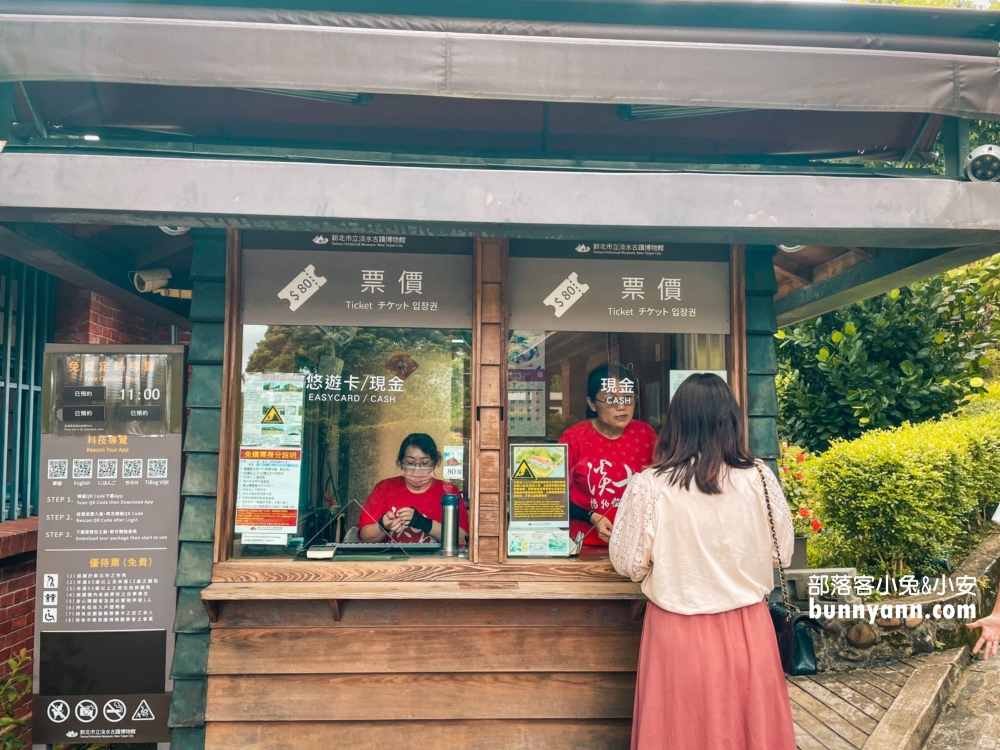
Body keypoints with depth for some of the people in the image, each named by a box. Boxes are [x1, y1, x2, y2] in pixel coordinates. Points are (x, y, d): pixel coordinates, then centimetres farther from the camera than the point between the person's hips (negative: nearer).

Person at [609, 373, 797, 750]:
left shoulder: (648, 485, -16)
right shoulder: (759, 477, -11)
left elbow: (629, 564, -7)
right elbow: (783, 553, 2)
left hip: (678, 633, -1)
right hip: (747, 630, 2)